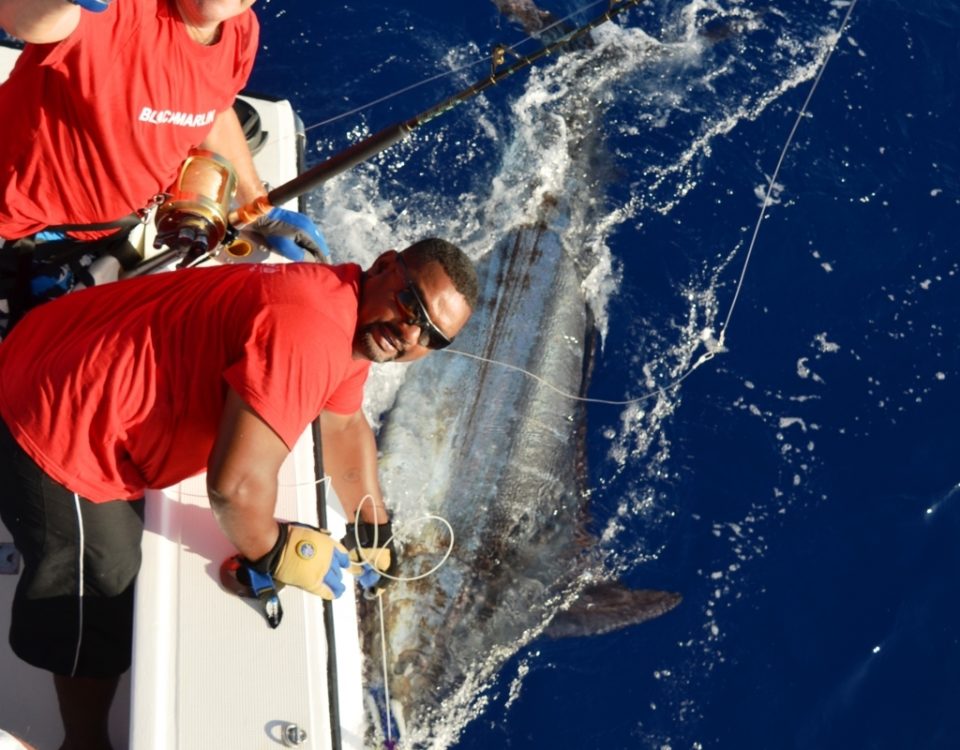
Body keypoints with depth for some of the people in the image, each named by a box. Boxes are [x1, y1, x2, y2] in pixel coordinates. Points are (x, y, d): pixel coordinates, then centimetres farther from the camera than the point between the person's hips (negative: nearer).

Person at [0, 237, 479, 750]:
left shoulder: (353, 317, 0)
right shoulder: (310, 331, -33)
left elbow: (344, 425, 17)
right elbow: (237, 483, -35)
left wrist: (373, 534, 18)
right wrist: (274, 552, -14)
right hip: (55, 426, -10)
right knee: (100, 606, 6)